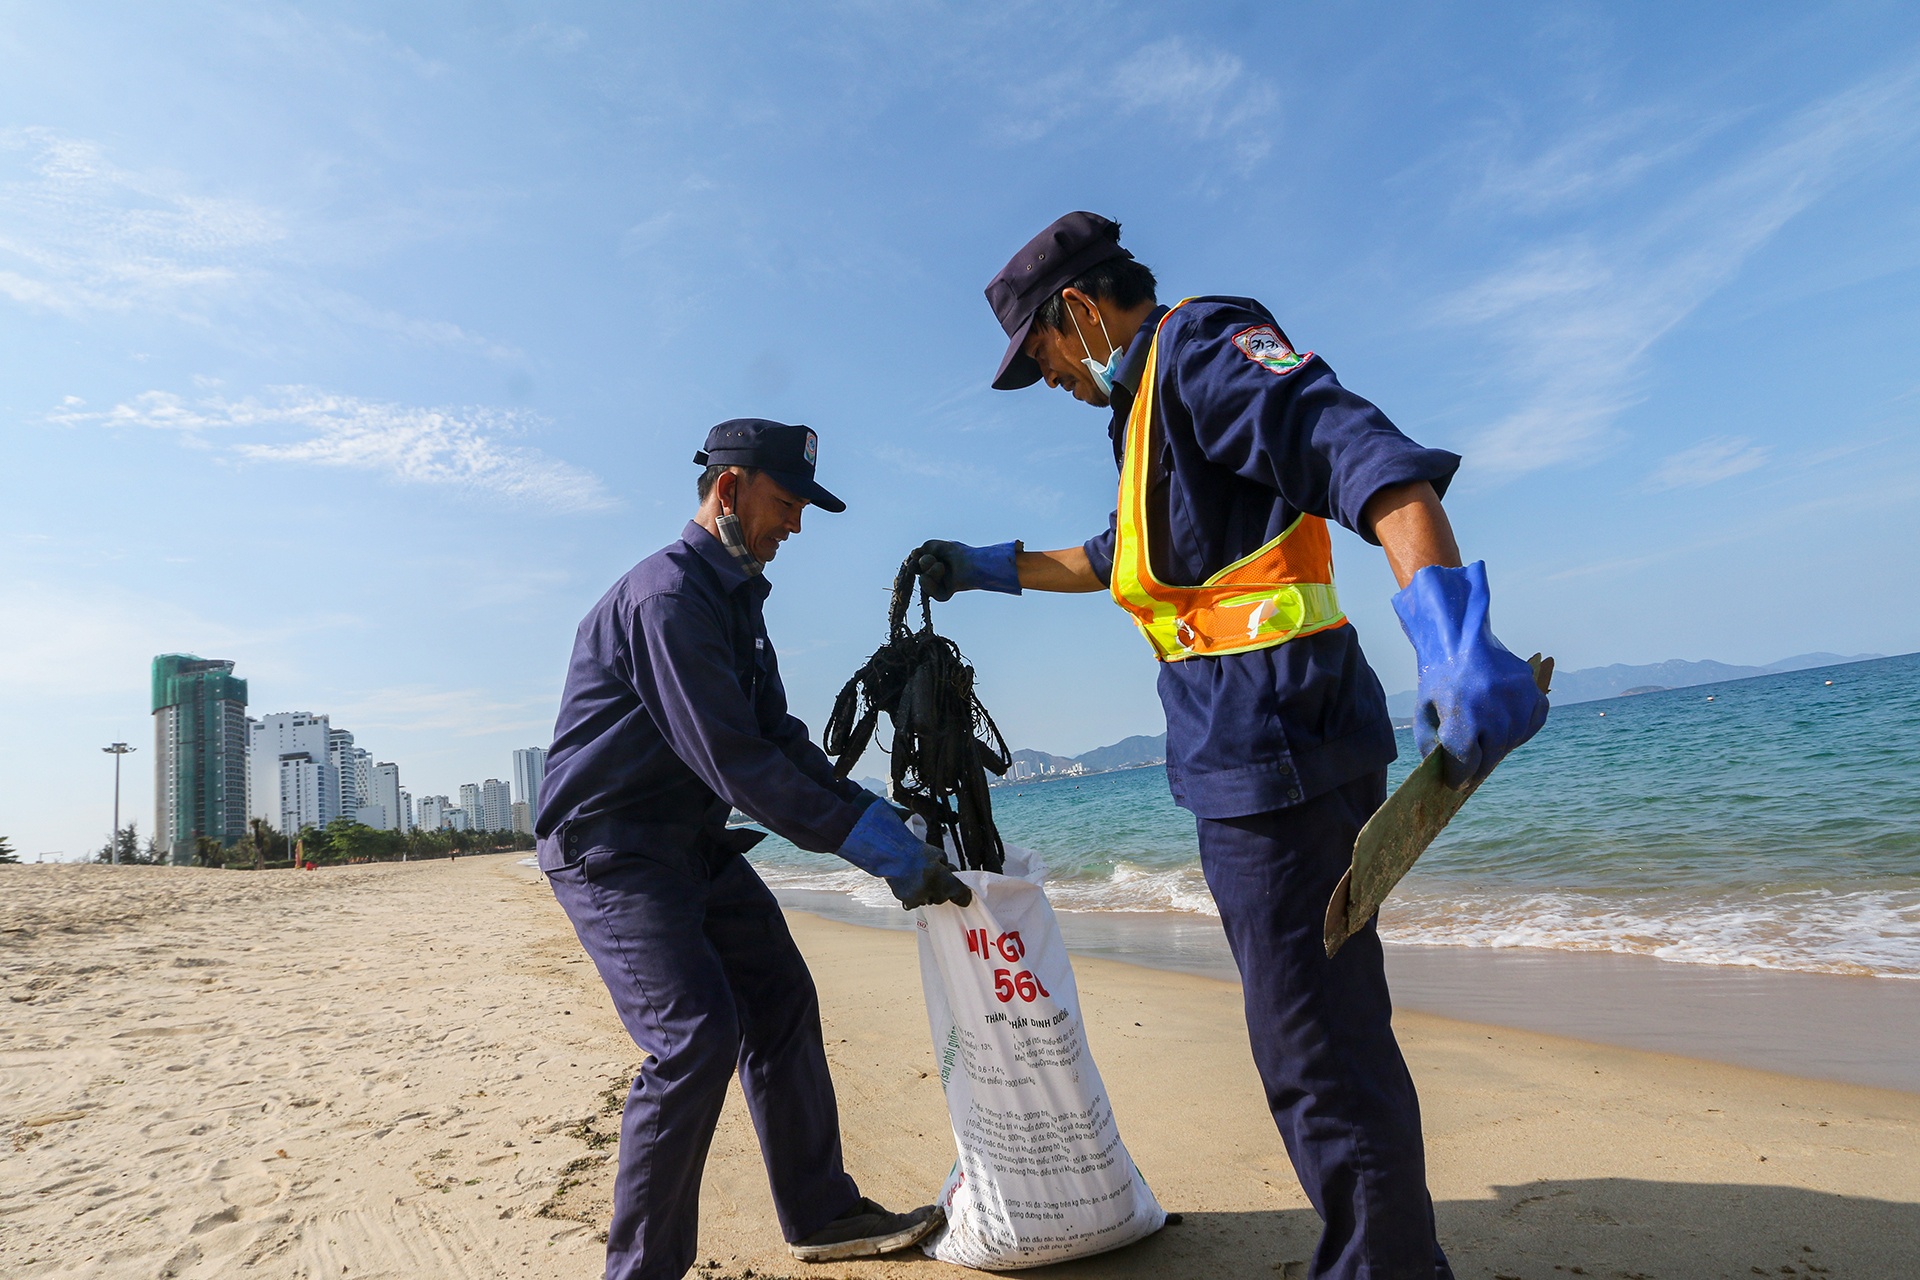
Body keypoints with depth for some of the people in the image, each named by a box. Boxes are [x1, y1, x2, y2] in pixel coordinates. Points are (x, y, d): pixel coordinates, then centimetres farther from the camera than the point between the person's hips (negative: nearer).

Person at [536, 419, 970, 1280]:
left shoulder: (735, 597, 11)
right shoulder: (667, 595, -21)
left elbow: (780, 740, 10)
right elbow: (736, 763, -27)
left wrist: (882, 821, -2)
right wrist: (876, 849, -26)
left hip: (693, 844, 10)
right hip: (610, 848, -10)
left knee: (780, 1007, 9)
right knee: (697, 1035, -18)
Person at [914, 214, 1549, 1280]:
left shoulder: (1201, 345, -9)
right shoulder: (1151, 403, 23)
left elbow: (1360, 452, -26)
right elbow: (1112, 560, 37)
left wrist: (1449, 627, -40)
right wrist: (993, 569, 38)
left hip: (1276, 757, -11)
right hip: (1256, 763, 11)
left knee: (1318, 1054, -4)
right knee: (1333, 1033, 20)